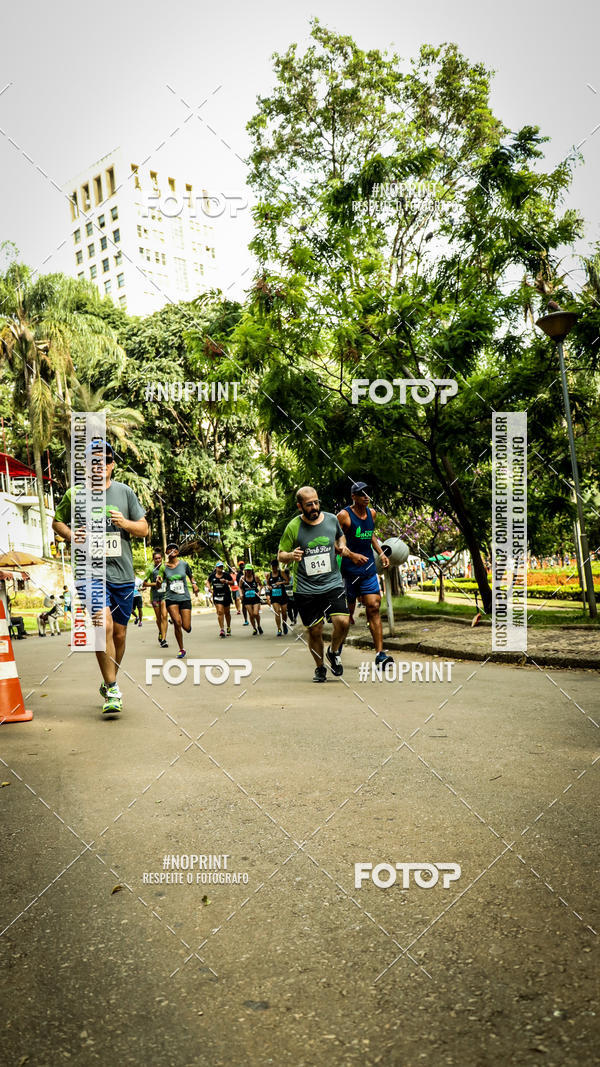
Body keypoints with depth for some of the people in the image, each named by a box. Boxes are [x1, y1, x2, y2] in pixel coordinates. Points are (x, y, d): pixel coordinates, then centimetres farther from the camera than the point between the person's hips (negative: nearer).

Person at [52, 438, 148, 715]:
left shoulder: (125, 492, 6)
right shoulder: (75, 494, 1)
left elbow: (143, 529, 9)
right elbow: (57, 522, 15)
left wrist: (125, 523, -11)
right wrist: (71, 535, -6)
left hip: (122, 572, 3)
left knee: (119, 633, 10)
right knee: (104, 625, -21)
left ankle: (109, 683, 33)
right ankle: (112, 690, -10)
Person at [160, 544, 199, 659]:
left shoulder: (184, 564, 3)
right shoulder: (163, 567, 1)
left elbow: (190, 576, 21)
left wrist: (194, 583, 2)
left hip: (185, 598, 1)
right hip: (171, 599, -1)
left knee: (187, 628, -6)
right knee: (177, 623, -16)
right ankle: (181, 650, 2)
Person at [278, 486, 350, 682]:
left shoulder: (332, 519, 3)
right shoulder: (293, 527, -5)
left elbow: (340, 535, 26)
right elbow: (280, 556, 1)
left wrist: (342, 546, 5)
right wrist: (291, 555, -21)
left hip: (333, 584, 2)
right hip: (305, 590, -1)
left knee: (342, 622, -16)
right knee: (314, 631, 3)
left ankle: (334, 652, 15)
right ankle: (320, 668, 28)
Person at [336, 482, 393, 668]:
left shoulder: (372, 513, 10)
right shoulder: (344, 515, -9)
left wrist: (381, 553, 16)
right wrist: (352, 555, -23)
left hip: (369, 569, 5)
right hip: (349, 569, -5)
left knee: (374, 608, -6)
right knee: (347, 612, 4)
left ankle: (380, 654, -10)